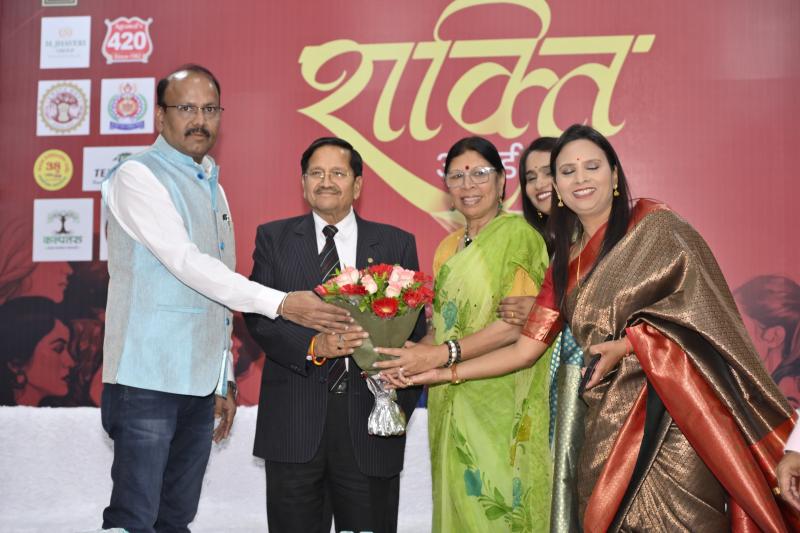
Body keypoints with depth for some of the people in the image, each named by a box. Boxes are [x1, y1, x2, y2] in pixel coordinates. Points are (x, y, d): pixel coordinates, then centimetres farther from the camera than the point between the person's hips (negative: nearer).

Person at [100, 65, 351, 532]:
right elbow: (186, 263, -18)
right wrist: (281, 303, -23)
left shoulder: (213, 188, 17)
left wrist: (224, 381, 17)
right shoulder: (138, 177, -7)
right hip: (147, 380, -7)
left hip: (201, 385, 7)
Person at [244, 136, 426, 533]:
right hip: (294, 423, 0)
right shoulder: (274, 238, 8)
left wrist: (400, 406, -8)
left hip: (369, 424, 0)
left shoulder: (396, 244, 8)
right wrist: (313, 346, -19)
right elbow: (257, 316, -2)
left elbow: (414, 325, 4)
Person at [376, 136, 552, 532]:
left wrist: (441, 355, -23)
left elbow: (519, 323, -17)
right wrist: (412, 355, -3)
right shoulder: (448, 248, 13)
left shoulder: (517, 234, -8)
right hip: (452, 406, 6)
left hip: (502, 406, -6)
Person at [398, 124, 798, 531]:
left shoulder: (653, 225, 0)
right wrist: (446, 372, 7)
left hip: (674, 416, -5)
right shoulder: (565, 264, 14)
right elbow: (526, 348, 13)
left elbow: (701, 303, -8)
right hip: (609, 425, 5)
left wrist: (629, 343, -18)